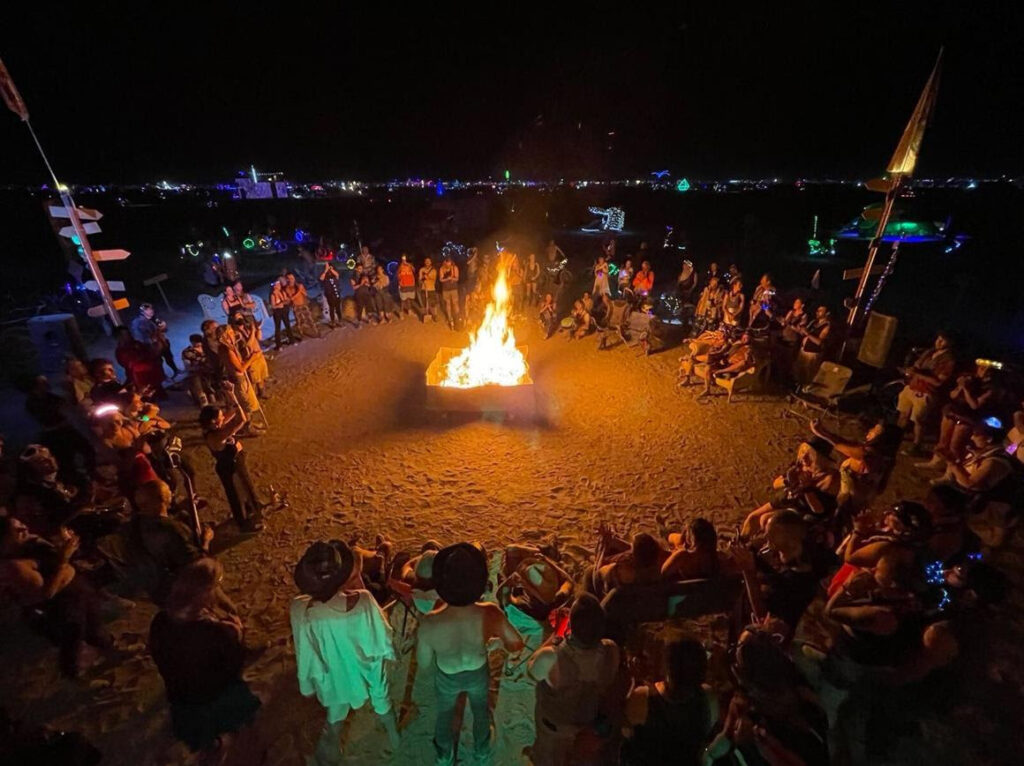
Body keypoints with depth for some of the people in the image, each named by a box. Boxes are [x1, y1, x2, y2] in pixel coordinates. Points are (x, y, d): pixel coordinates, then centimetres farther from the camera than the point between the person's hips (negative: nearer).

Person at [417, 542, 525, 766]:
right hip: (478, 673, 1)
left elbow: (423, 668, -21)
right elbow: (517, 645, -21)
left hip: (447, 678, 0)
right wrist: (495, 641, -2)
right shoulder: (490, 614, -39)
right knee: (481, 710, 35)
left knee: (445, 714, 34)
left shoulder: (429, 624, -41)